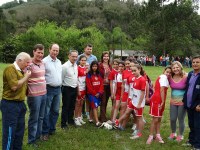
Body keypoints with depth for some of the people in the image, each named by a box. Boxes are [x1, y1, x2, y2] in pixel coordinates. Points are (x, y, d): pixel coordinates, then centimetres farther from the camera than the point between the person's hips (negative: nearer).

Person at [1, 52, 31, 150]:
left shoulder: (21, 70, 12)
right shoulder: (10, 69, -13)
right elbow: (14, 86, -23)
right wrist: (26, 77, -13)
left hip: (20, 103, 9)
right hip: (10, 104, -9)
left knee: (20, 130, 16)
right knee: (9, 132, -1)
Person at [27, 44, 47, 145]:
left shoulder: (43, 63, 9)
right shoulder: (29, 64, -15)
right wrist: (28, 92, -14)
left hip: (44, 94, 7)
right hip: (34, 95, -7)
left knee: (40, 117, 17)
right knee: (34, 118, 3)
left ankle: (38, 135, 32)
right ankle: (31, 140, 17)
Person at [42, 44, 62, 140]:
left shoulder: (59, 62, 12)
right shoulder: (45, 61, -10)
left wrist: (60, 85, 15)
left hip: (58, 89, 7)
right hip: (48, 89, -7)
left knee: (55, 111, 13)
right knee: (46, 112, 0)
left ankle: (52, 129, 27)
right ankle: (45, 132, 10)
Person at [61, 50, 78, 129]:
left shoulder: (76, 65, 7)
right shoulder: (65, 66, -17)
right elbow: (61, 79, -12)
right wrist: (64, 87, -8)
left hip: (75, 88, 7)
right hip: (67, 89, -7)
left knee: (72, 106, 18)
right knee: (66, 107, 2)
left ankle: (70, 120, 34)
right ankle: (63, 124, 13)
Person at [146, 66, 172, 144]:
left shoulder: (162, 77, 17)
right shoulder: (164, 77, -11)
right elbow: (162, 90, -17)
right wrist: (163, 102, -15)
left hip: (160, 100, 10)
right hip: (157, 100, -10)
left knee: (159, 119, 13)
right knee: (155, 119, -5)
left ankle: (158, 135, 21)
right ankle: (151, 136, 3)